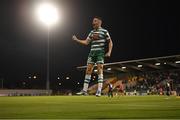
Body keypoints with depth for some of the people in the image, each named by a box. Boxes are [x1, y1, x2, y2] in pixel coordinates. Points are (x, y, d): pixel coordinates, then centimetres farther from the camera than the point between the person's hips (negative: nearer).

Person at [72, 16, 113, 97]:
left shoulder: (104, 31, 1)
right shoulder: (92, 32, 16)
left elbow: (110, 42, 4)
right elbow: (86, 42, 14)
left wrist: (109, 52, -7)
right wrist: (76, 40, 6)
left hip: (100, 52, -5)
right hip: (92, 52, 5)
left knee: (100, 70, -10)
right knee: (88, 70, 1)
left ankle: (99, 91, -11)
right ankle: (84, 90, 3)